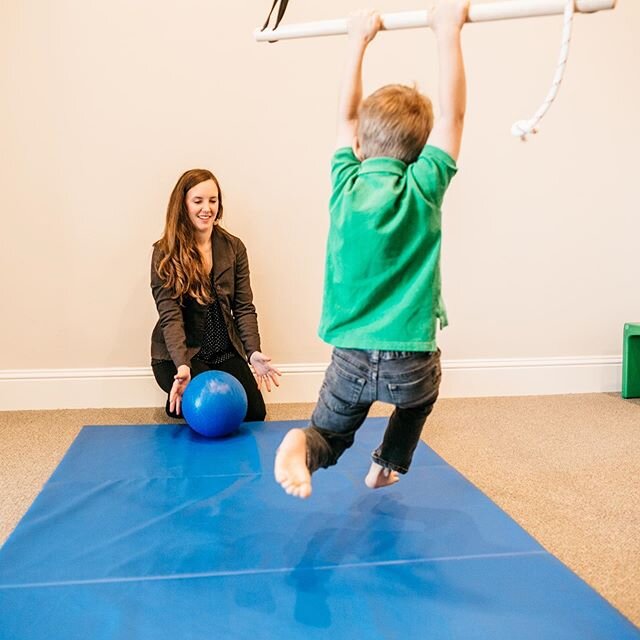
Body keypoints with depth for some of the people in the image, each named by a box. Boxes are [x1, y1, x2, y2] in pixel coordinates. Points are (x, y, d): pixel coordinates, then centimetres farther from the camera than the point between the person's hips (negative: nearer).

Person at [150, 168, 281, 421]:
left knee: (254, 412, -10)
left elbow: (244, 307, 0)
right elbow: (169, 315, -17)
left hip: (225, 351, 4)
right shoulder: (165, 252, -8)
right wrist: (183, 366, -31)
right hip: (178, 354, -4)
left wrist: (254, 352, -16)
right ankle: (179, 402, 11)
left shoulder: (234, 247, 3)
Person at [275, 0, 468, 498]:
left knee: (329, 435, 18)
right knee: (419, 393, 35)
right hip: (409, 361, -1)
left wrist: (359, 41, 16)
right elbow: (453, 113, -6)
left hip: (350, 359, 1)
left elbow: (347, 116, 10)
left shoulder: (346, 186, -3)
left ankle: (301, 445, -15)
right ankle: (388, 466, 42)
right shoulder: (422, 189, -11)